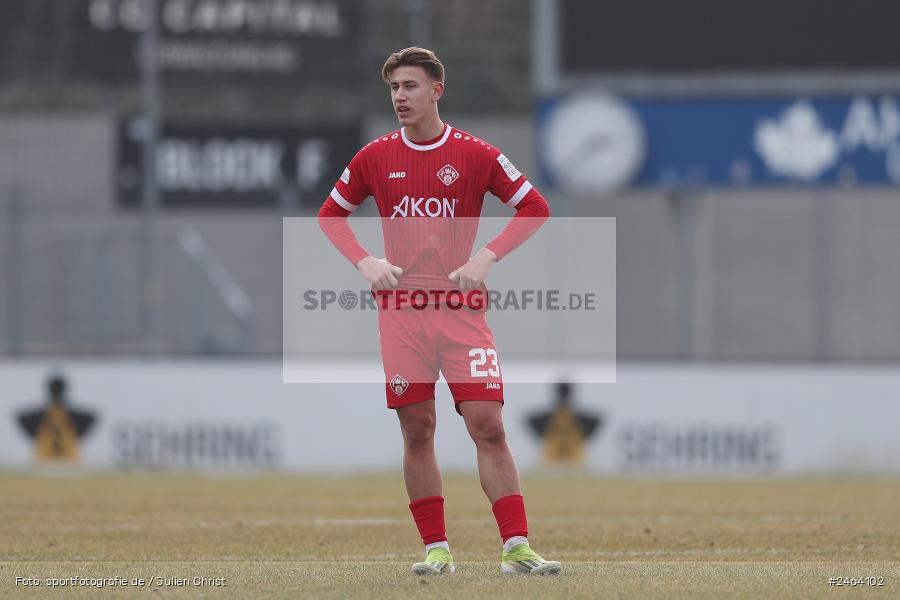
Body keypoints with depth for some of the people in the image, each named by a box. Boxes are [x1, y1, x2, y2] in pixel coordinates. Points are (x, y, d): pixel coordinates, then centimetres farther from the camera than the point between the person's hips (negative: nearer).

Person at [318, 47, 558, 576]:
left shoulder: (474, 154, 0)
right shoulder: (376, 157, 7)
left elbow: (535, 208, 4)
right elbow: (331, 214, 18)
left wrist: (485, 258, -7)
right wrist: (365, 262, 1)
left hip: (462, 306, -2)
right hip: (401, 308, 2)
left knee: (488, 425, -9)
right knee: (417, 429, 0)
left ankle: (516, 547, -9)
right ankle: (436, 548, 7)